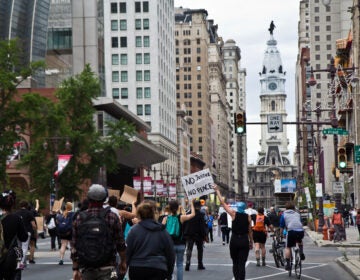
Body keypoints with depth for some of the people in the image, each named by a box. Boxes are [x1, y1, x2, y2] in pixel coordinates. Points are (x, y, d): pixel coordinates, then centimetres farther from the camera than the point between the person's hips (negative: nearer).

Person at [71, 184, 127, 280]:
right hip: (106, 267, -2)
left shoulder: (79, 218, 1)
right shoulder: (112, 217, -4)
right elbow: (121, 244, 0)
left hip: (86, 268, 2)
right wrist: (123, 262, 15)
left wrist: (75, 269, 7)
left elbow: (74, 247, 1)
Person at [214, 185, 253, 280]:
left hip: (234, 240, -1)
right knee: (242, 264, -1)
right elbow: (250, 230, 5)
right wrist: (251, 242, 16)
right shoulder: (248, 217, 1)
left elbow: (223, 203, -1)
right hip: (244, 240, 1)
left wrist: (217, 191, 5)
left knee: (235, 263, 14)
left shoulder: (234, 214, -4)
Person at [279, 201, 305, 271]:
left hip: (291, 231, -3)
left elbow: (282, 227, 18)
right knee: (300, 241, 37)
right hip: (300, 231, 3)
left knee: (288, 247, 9)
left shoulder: (284, 214, 17)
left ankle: (288, 264, 0)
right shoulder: (297, 214, 27)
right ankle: (301, 253, 19)